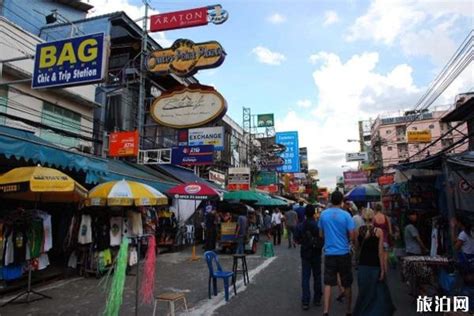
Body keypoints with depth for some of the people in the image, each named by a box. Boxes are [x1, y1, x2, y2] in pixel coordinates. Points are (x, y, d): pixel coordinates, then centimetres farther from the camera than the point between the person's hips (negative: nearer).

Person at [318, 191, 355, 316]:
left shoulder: (323, 214, -1)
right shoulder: (346, 215, -10)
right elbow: (352, 236, -10)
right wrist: (346, 240, 11)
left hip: (329, 253, 1)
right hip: (344, 253, -1)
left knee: (328, 283, 4)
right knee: (347, 284, 14)